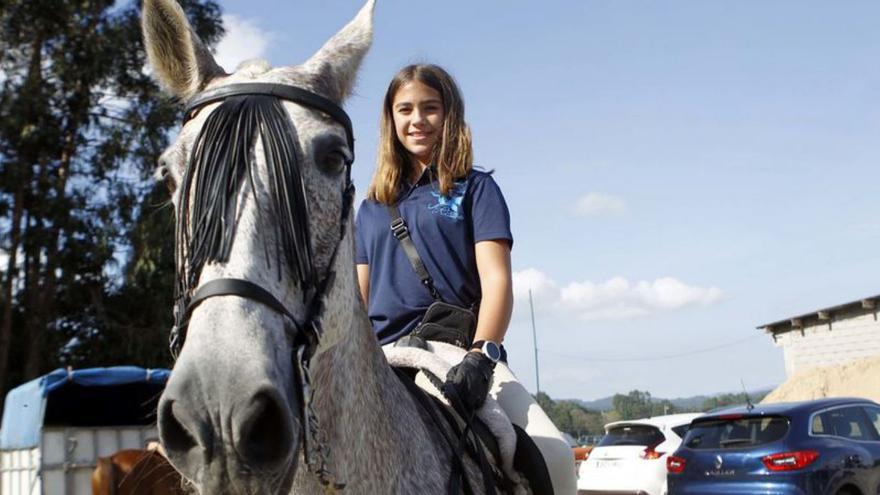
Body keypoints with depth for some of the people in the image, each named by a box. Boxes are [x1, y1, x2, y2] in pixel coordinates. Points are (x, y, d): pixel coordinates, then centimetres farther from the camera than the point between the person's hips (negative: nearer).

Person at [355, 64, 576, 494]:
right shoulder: (372, 207, 21)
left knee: (553, 454, -28)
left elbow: (497, 280, -4)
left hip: (460, 350, -3)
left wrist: (481, 354, -21)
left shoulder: (475, 188, 9)